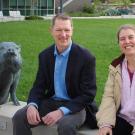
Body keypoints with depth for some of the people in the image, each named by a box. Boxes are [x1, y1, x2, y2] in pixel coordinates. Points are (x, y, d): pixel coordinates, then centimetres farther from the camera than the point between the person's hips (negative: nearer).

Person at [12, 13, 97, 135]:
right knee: (19, 117, -15)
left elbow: (88, 94, -14)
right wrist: (32, 105, -16)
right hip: (51, 102, 5)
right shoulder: (45, 55, 4)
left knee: (65, 125, -36)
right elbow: (39, 86, 7)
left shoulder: (86, 57, -13)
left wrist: (61, 111, -25)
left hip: (75, 106, -4)